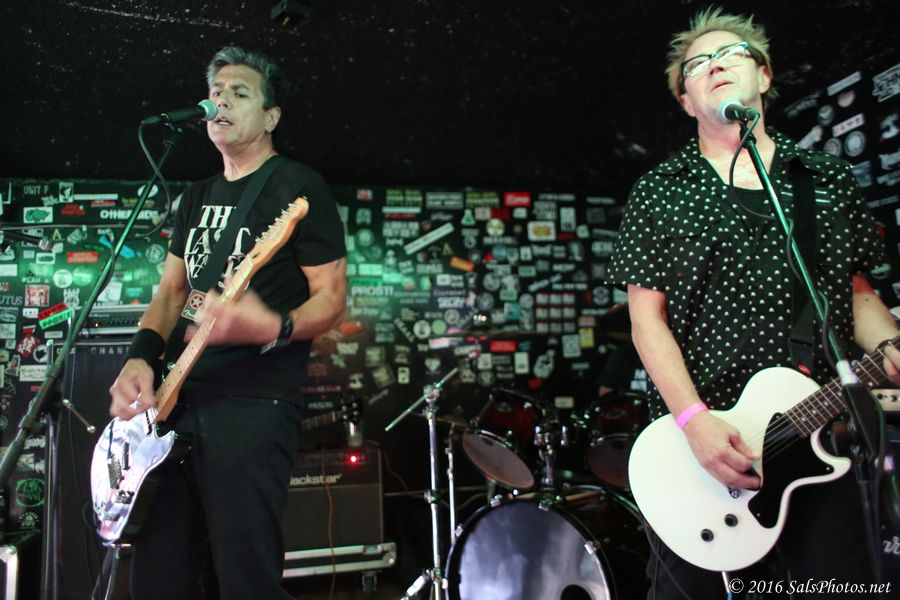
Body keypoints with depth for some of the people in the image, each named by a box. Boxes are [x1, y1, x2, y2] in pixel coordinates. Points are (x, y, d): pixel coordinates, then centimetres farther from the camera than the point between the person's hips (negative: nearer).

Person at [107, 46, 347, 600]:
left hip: (253, 404, -7)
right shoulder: (199, 196, 20)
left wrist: (277, 329, -27)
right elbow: (172, 290, 20)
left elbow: (333, 297, -7)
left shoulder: (299, 187, -3)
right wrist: (141, 357, 1)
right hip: (176, 400, 8)